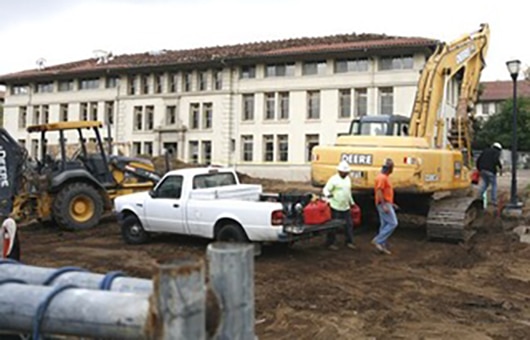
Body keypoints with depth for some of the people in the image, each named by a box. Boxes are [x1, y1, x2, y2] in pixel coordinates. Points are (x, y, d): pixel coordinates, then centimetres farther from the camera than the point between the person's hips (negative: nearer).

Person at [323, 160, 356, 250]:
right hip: (336, 207, -7)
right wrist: (328, 195, -36)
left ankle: (349, 242, 24)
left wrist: (352, 202, 28)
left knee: (349, 225, 11)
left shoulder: (348, 179, 13)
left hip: (346, 207, 7)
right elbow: (325, 189, -14)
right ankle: (330, 243, 9)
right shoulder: (334, 179, -10)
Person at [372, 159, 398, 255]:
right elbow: (379, 192, -23)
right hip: (384, 204, -10)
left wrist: (391, 203, 24)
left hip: (386, 204, 10)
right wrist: (384, 205, -27)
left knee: (384, 225, 10)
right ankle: (377, 240, -9)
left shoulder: (384, 177, 17)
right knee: (393, 223, -11)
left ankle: (383, 246, 13)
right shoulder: (382, 177, -15)